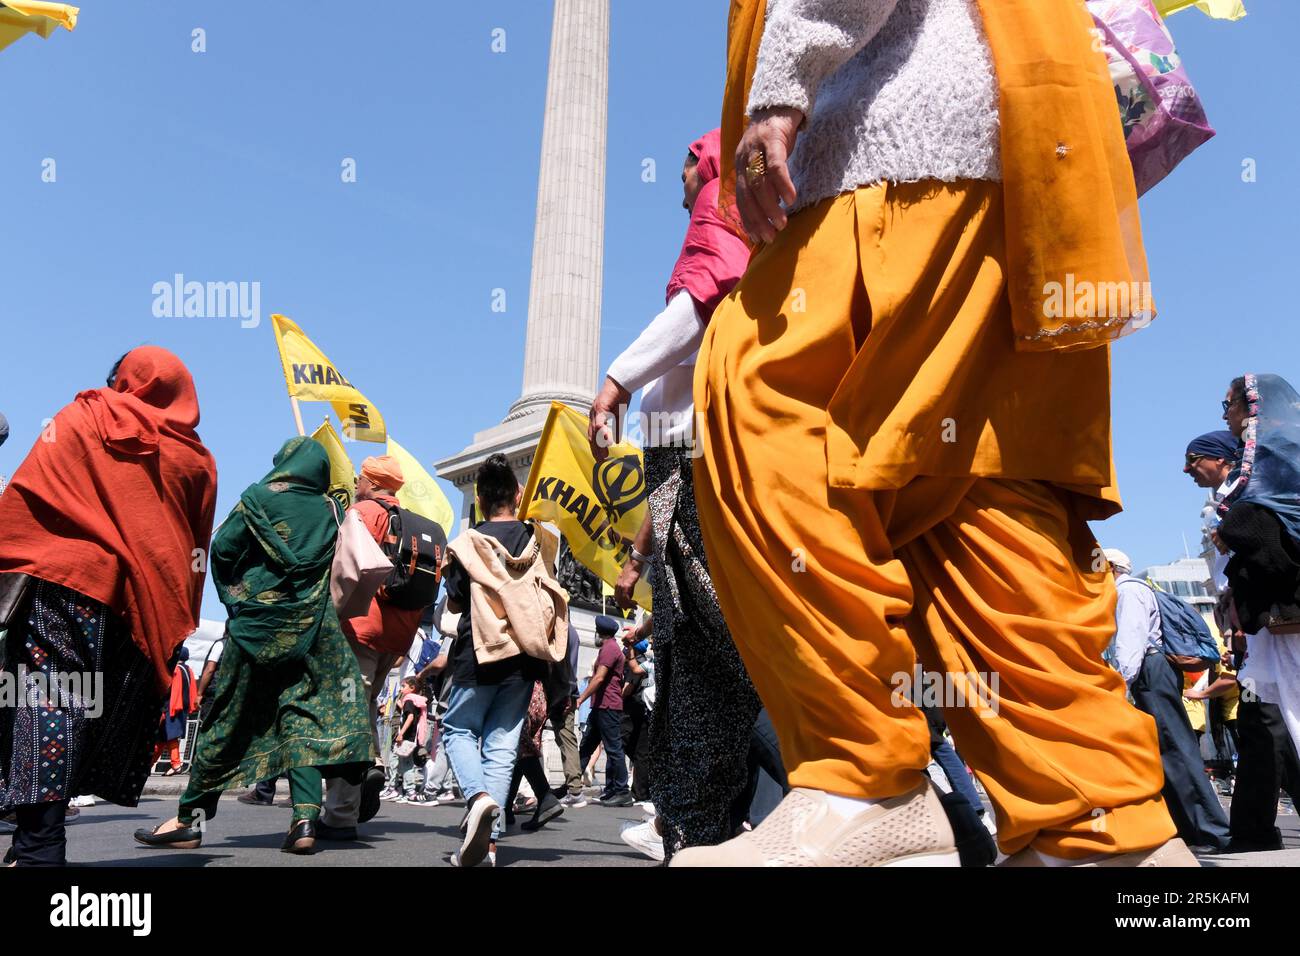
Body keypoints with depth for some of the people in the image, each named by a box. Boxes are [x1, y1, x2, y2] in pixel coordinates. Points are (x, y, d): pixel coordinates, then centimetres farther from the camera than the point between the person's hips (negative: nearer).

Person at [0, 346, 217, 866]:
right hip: (141, 604, 3)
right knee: (100, 714, 10)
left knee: (47, 704, -5)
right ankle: (42, 840, 13)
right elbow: (195, 555, 11)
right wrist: (174, 632, 14)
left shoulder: (82, 419, 7)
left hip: (62, 581, -3)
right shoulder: (197, 459, 13)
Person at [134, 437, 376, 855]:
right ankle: (305, 818, -8)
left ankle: (191, 819, 14)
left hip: (257, 622, -2)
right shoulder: (330, 510, 7)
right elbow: (337, 569, 8)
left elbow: (222, 549, 0)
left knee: (228, 715, 6)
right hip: (313, 628, 2)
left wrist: (233, 594, 11)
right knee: (304, 713, 3)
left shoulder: (259, 497, -1)